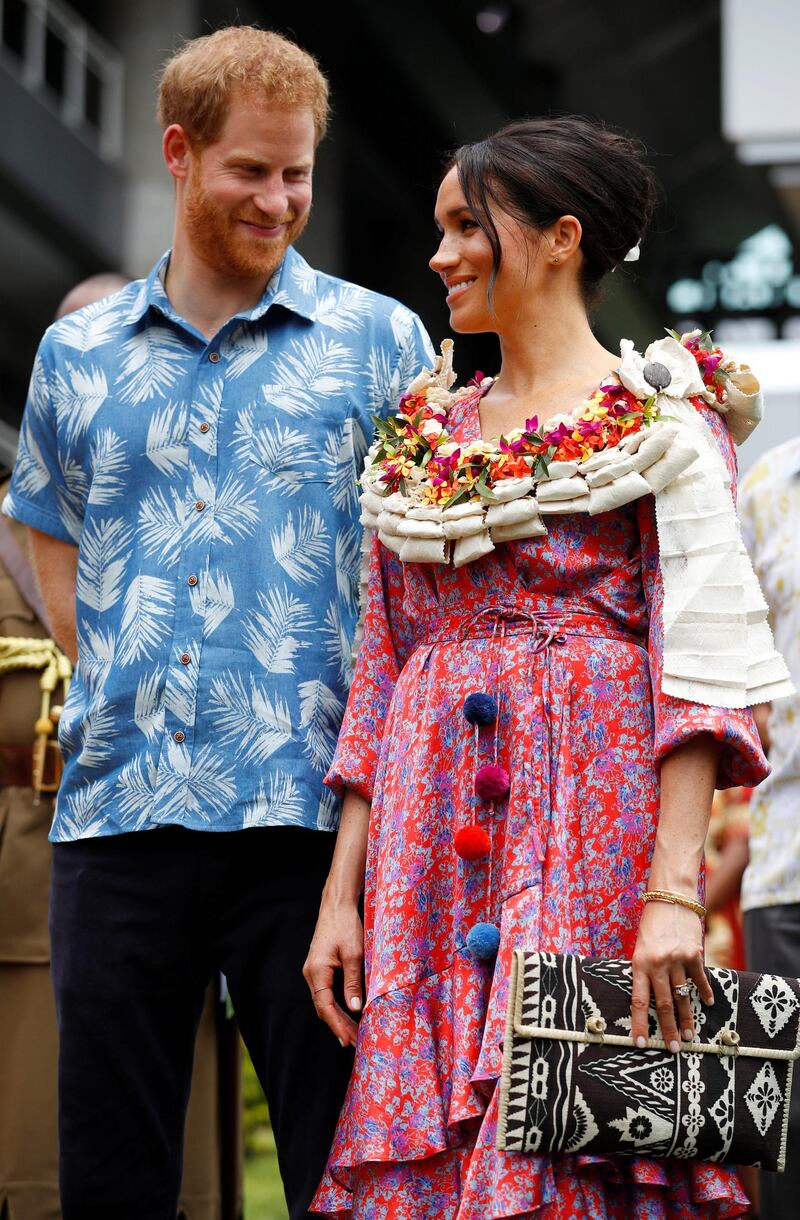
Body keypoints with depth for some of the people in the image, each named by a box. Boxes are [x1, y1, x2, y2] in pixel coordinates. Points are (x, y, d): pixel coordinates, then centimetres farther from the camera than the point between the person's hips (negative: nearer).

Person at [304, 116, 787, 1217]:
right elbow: (381, 673, 15)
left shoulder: (662, 416, 0)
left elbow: (701, 667, -9)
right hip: (429, 833, 5)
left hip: (592, 805, -5)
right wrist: (341, 891, 7)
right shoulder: (426, 435, 18)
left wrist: (674, 890, -20)